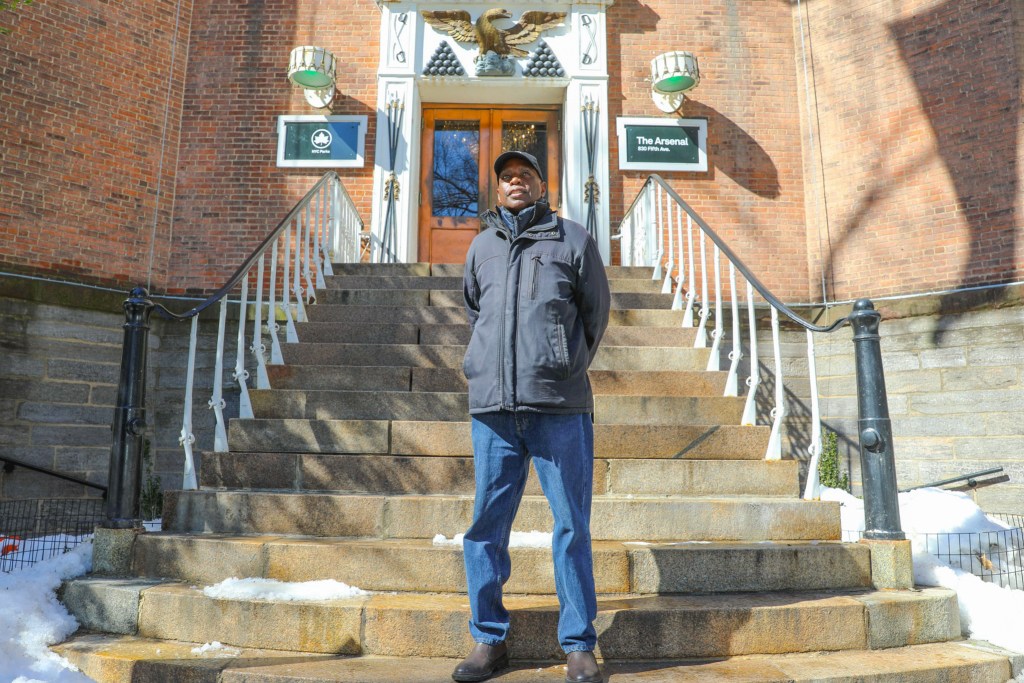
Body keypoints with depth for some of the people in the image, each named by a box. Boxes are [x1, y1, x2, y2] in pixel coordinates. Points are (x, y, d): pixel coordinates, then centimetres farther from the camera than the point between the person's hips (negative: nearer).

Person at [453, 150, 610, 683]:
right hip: (492, 405, 3)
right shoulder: (482, 245, 15)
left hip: (559, 407, -2)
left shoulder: (572, 240, 7)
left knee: (572, 525, 2)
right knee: (487, 524, 6)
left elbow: (596, 310, 14)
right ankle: (488, 639, 21)